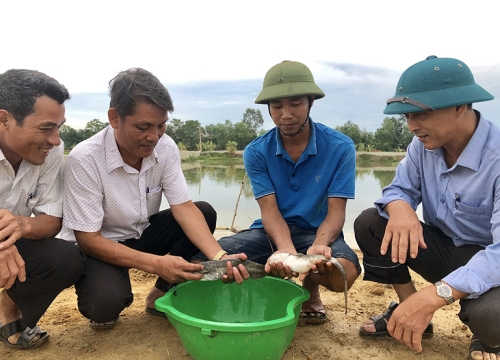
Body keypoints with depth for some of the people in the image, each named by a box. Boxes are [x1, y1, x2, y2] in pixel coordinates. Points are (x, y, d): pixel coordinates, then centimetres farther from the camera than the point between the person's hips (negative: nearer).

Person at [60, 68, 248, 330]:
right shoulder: (84, 159, -27)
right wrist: (158, 263, -35)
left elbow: (185, 208, -16)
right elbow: (88, 239, -25)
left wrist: (218, 256, -33)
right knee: (106, 301, -34)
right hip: (97, 246, -5)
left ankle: (162, 295, 0)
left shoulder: (165, 148, -15)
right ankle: (103, 309, 6)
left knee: (205, 213, -16)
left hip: (142, 233, 5)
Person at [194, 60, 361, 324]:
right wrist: (285, 248, -36)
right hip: (271, 231, 1)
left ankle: (310, 288, 4)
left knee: (344, 272, -34)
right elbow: (270, 211, -14)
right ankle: (273, 280, 5)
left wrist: (320, 244, -36)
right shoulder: (256, 152, -8)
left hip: (316, 231, -1)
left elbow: (335, 212, -14)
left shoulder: (340, 147, -11)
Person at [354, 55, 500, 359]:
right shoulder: (424, 145, -9)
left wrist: (434, 296, -49)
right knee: (370, 224, -12)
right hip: (446, 247, 6)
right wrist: (401, 208, -29)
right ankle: (408, 312, 5)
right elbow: (400, 188, -1)